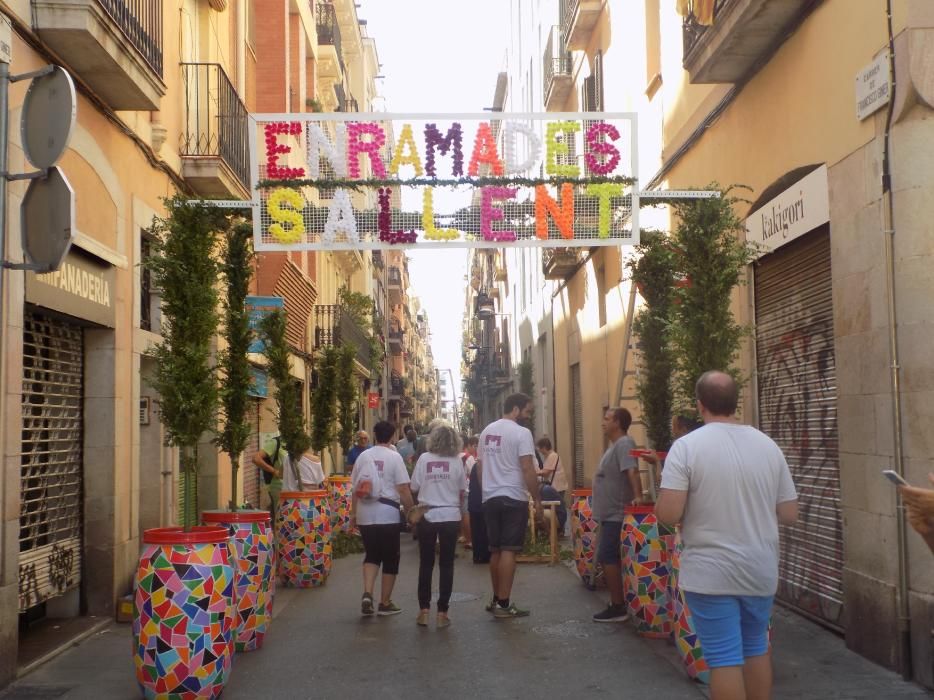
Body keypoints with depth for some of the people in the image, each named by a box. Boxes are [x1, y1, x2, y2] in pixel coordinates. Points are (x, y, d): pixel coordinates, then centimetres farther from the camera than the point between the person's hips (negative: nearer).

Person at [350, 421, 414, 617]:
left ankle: (367, 594, -3)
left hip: (365, 514, 4)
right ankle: (385, 603, 14)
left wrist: (353, 514, 17)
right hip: (387, 513, -4)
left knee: (371, 555, 17)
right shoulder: (394, 457, -6)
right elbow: (403, 489, -10)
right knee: (390, 559, 9)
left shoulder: (363, 456, 6)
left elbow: (356, 488, 9)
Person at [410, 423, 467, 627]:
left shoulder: (424, 459, -3)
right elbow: (462, 492, 5)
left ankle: (424, 610, 12)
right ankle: (442, 612, 6)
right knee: (446, 565, 7)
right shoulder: (456, 461, -3)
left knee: (426, 564, 11)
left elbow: (414, 487, -2)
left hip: (427, 516, 1)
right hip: (450, 516, 0)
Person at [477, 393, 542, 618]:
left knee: (495, 550, 15)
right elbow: (527, 469, -16)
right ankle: (504, 604, -5)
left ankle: (496, 599, 22)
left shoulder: (486, 431, 12)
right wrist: (537, 500, -10)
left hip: (490, 498, 7)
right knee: (508, 551, -5)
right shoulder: (521, 433, -11)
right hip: (513, 499, -7)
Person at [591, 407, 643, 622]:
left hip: (616, 514, -11)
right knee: (609, 558, 13)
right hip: (610, 513, 11)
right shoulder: (615, 445, 16)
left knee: (607, 558, -9)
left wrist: (637, 495, -40)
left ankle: (618, 607, -4)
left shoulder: (624, 444, -16)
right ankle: (618, 604, 20)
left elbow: (632, 471, -30)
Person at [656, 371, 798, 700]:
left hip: (712, 574, -4)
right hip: (761, 571, 5)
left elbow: (668, 514, -18)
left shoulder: (687, 445, -12)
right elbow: (789, 514, 5)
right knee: (756, 648, 21)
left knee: (725, 658, 2)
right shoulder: (768, 445, 2)